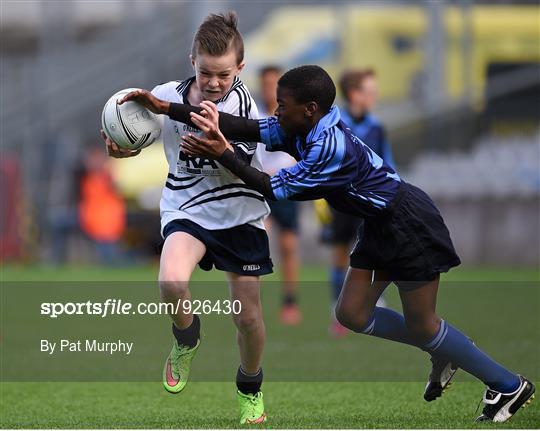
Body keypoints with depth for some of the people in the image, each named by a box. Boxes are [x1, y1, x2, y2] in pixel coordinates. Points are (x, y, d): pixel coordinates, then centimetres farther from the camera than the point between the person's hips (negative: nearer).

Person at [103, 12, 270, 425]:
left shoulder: (242, 102, -15)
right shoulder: (167, 96, -8)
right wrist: (123, 148, -12)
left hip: (240, 215, 0)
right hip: (187, 208, 0)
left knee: (248, 316, 6)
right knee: (172, 282, -31)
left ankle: (250, 391, 36)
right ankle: (186, 340, 3)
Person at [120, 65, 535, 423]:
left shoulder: (333, 148, -31)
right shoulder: (304, 130, -4)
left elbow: (275, 188, -27)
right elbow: (243, 126, -7)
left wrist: (223, 153, -27)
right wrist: (167, 108, -11)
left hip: (411, 227, -9)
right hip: (382, 226, 9)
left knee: (422, 327, -1)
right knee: (352, 314, 7)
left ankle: (509, 385, 14)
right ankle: (444, 354, 23)